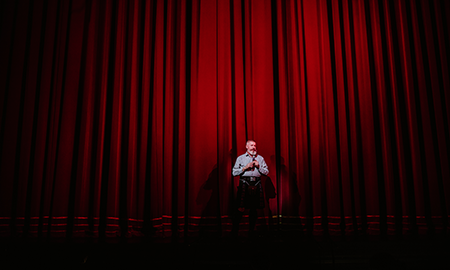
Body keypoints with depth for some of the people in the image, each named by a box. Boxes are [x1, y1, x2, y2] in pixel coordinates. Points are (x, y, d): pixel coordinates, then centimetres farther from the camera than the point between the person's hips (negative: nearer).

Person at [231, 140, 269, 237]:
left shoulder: (260, 158, 17)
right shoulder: (240, 158, 12)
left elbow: (266, 172, 12)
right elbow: (234, 172, 5)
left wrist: (258, 166, -2)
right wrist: (245, 167, -6)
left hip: (256, 185, 3)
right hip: (244, 184, -3)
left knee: (254, 208, 4)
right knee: (240, 208, -9)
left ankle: (251, 230, 14)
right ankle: (234, 230, -3)